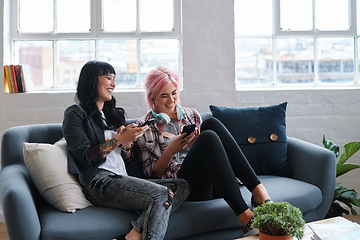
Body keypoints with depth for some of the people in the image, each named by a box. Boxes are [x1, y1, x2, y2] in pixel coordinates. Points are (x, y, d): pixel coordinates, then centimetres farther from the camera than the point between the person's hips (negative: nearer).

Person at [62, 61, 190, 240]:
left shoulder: (112, 114, 26)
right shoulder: (76, 113, 4)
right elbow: (85, 157, -9)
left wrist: (128, 143, 3)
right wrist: (120, 138, -10)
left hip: (122, 180, 8)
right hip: (100, 182, -8)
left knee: (182, 186, -13)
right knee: (161, 194, -28)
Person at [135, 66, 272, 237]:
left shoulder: (192, 115, 22)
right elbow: (150, 173, 6)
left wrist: (197, 144, 0)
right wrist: (171, 150, -10)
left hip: (212, 183, 4)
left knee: (211, 124, -21)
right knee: (209, 136, -30)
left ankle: (258, 191, -32)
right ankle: (245, 218, -43)